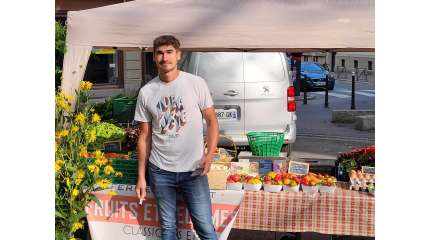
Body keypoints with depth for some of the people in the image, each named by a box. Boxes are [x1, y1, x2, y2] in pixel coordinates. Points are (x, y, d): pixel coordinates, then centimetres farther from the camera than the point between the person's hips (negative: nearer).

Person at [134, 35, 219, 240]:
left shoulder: (196, 83, -4)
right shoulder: (146, 92, 2)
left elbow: (211, 120, 2)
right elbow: (144, 136, 7)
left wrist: (210, 154, -13)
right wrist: (141, 176, 5)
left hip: (193, 170, -2)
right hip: (160, 171, 2)